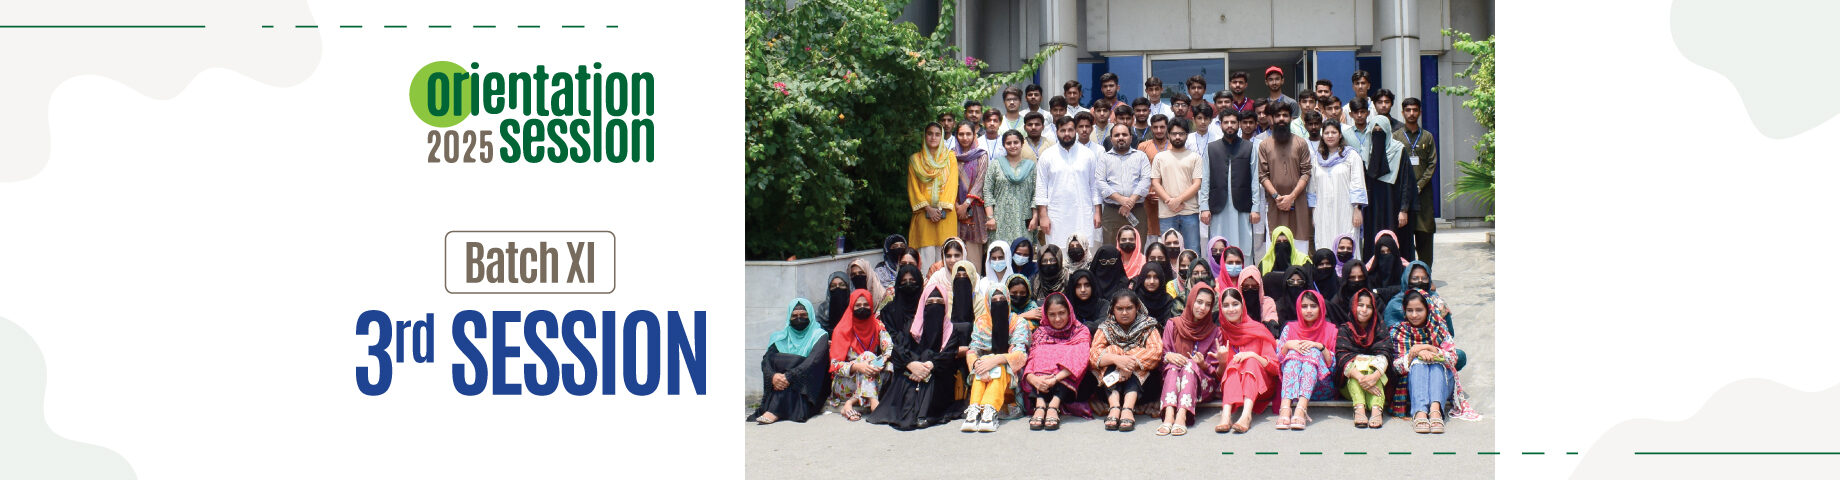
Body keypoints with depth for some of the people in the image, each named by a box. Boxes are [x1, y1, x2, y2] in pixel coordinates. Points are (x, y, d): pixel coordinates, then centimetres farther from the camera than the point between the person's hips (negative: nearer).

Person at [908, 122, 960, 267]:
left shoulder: (950, 157, 11)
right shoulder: (915, 160, 11)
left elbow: (952, 184, 3)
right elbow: (913, 187, 5)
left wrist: (940, 209, -9)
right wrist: (928, 209, -8)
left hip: (945, 213, 0)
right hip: (924, 213, 0)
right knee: (927, 252, -10)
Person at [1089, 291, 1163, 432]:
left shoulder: (1147, 327, 4)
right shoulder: (1105, 328, 6)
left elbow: (1156, 351, -15)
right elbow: (1094, 354, -12)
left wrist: (1133, 363, -32)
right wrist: (1116, 359, -33)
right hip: (1110, 383, 1)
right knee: (1111, 351, -24)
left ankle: (1128, 408, -47)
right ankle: (1114, 407, -44)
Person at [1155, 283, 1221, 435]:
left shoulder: (1214, 331, 10)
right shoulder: (1173, 325, 11)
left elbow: (1216, 370, 5)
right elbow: (1161, 355, 4)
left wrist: (1203, 365, -17)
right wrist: (1168, 356, -19)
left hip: (1202, 386, -1)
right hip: (1172, 378, 1)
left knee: (1190, 364, -30)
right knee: (1174, 365, -31)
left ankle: (1182, 416, -55)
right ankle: (1169, 415, -56)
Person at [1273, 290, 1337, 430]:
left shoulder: (1330, 330, 11)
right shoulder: (1290, 328, 15)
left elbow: (1333, 364, 2)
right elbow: (1278, 359, 9)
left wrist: (1320, 346, -13)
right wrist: (1287, 345, -10)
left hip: (1320, 386, -1)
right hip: (1292, 384, 1)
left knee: (1313, 352, -26)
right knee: (1293, 352, -25)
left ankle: (1301, 408, -51)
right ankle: (1285, 408, -49)